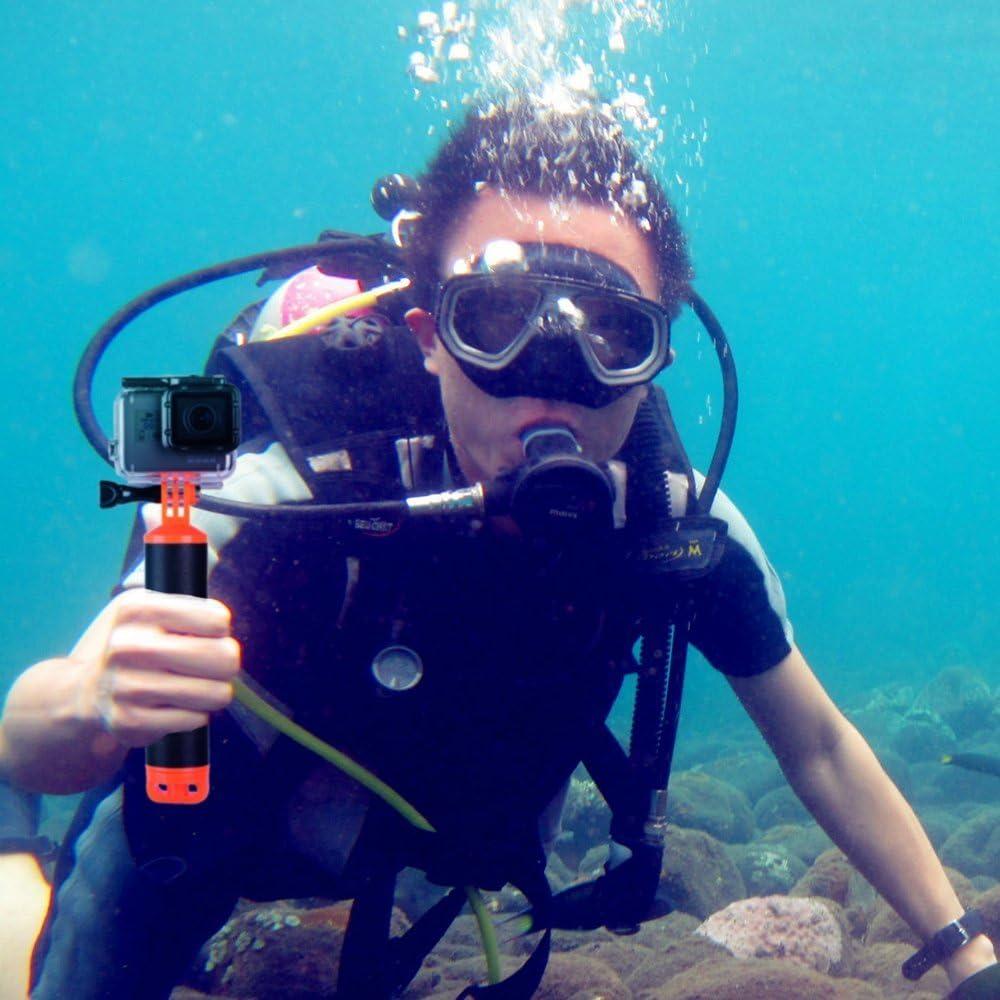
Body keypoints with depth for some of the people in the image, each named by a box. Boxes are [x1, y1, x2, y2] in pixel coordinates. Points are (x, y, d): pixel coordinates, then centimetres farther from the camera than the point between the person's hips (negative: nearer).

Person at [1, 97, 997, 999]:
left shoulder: (678, 524, -28)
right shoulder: (294, 502, -39)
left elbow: (819, 748, -12)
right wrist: (87, 701, -62)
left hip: (460, 838, 4)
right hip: (209, 828, -3)